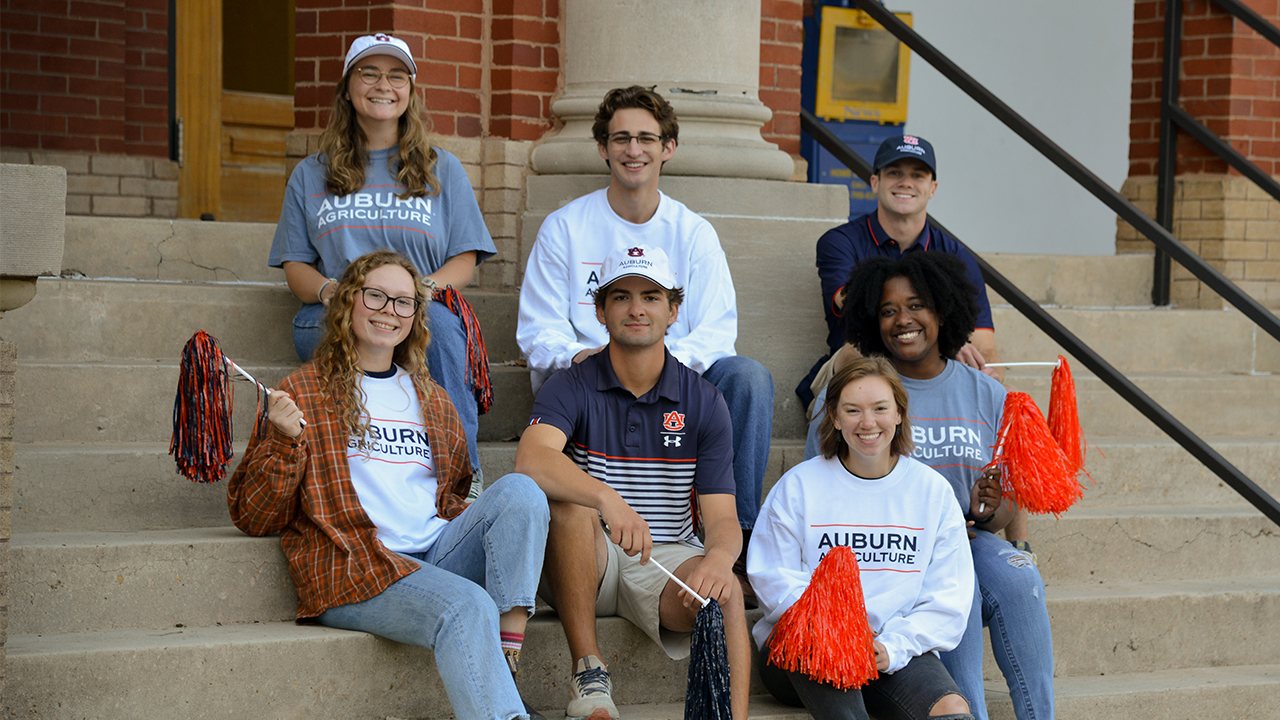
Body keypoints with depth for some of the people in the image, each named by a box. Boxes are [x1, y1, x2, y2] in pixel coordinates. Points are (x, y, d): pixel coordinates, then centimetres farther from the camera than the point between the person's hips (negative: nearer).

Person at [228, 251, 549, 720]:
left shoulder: (431, 400, 22)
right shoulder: (303, 394, 6)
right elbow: (253, 519, 3)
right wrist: (285, 442, -14)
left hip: (436, 555, 6)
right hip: (354, 570, -5)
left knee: (519, 489, -20)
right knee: (468, 606, -32)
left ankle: (508, 657, -28)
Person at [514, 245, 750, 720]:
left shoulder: (704, 403, 3)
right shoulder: (572, 388, -4)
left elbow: (721, 516, -5)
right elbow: (532, 459, -27)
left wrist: (718, 558, -32)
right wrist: (608, 500, -47)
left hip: (666, 560, 1)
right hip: (586, 563, -1)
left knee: (724, 591, -31)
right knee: (569, 504, -32)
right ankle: (589, 678, -26)